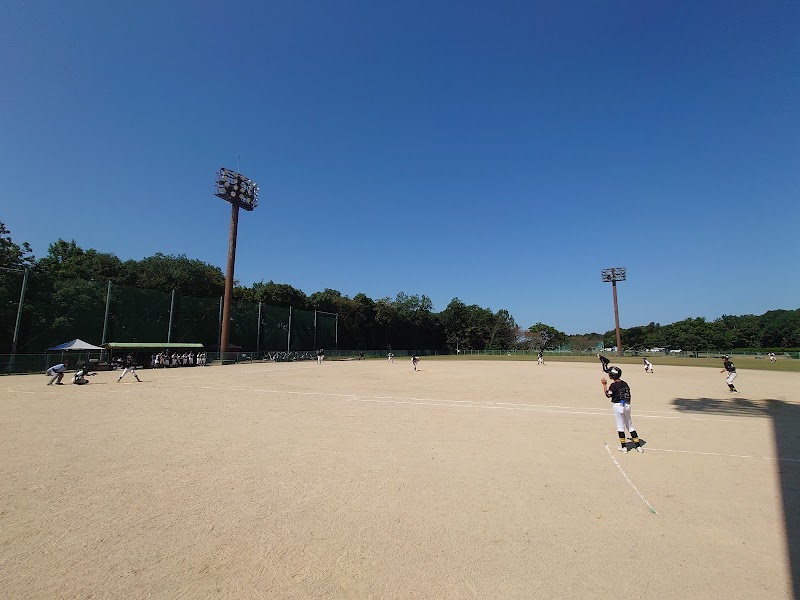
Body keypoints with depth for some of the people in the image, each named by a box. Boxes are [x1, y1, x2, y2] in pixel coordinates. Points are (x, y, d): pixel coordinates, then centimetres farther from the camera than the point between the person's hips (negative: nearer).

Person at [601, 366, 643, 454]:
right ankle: (638, 446, 16)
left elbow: (608, 395, -11)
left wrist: (605, 384, -7)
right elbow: (628, 396, 11)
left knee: (620, 426, 2)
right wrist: (627, 405, 21)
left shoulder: (614, 385, -14)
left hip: (618, 405, -7)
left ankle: (624, 447, 6)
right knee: (630, 426, 15)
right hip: (627, 405, 7)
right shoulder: (625, 384, 8)